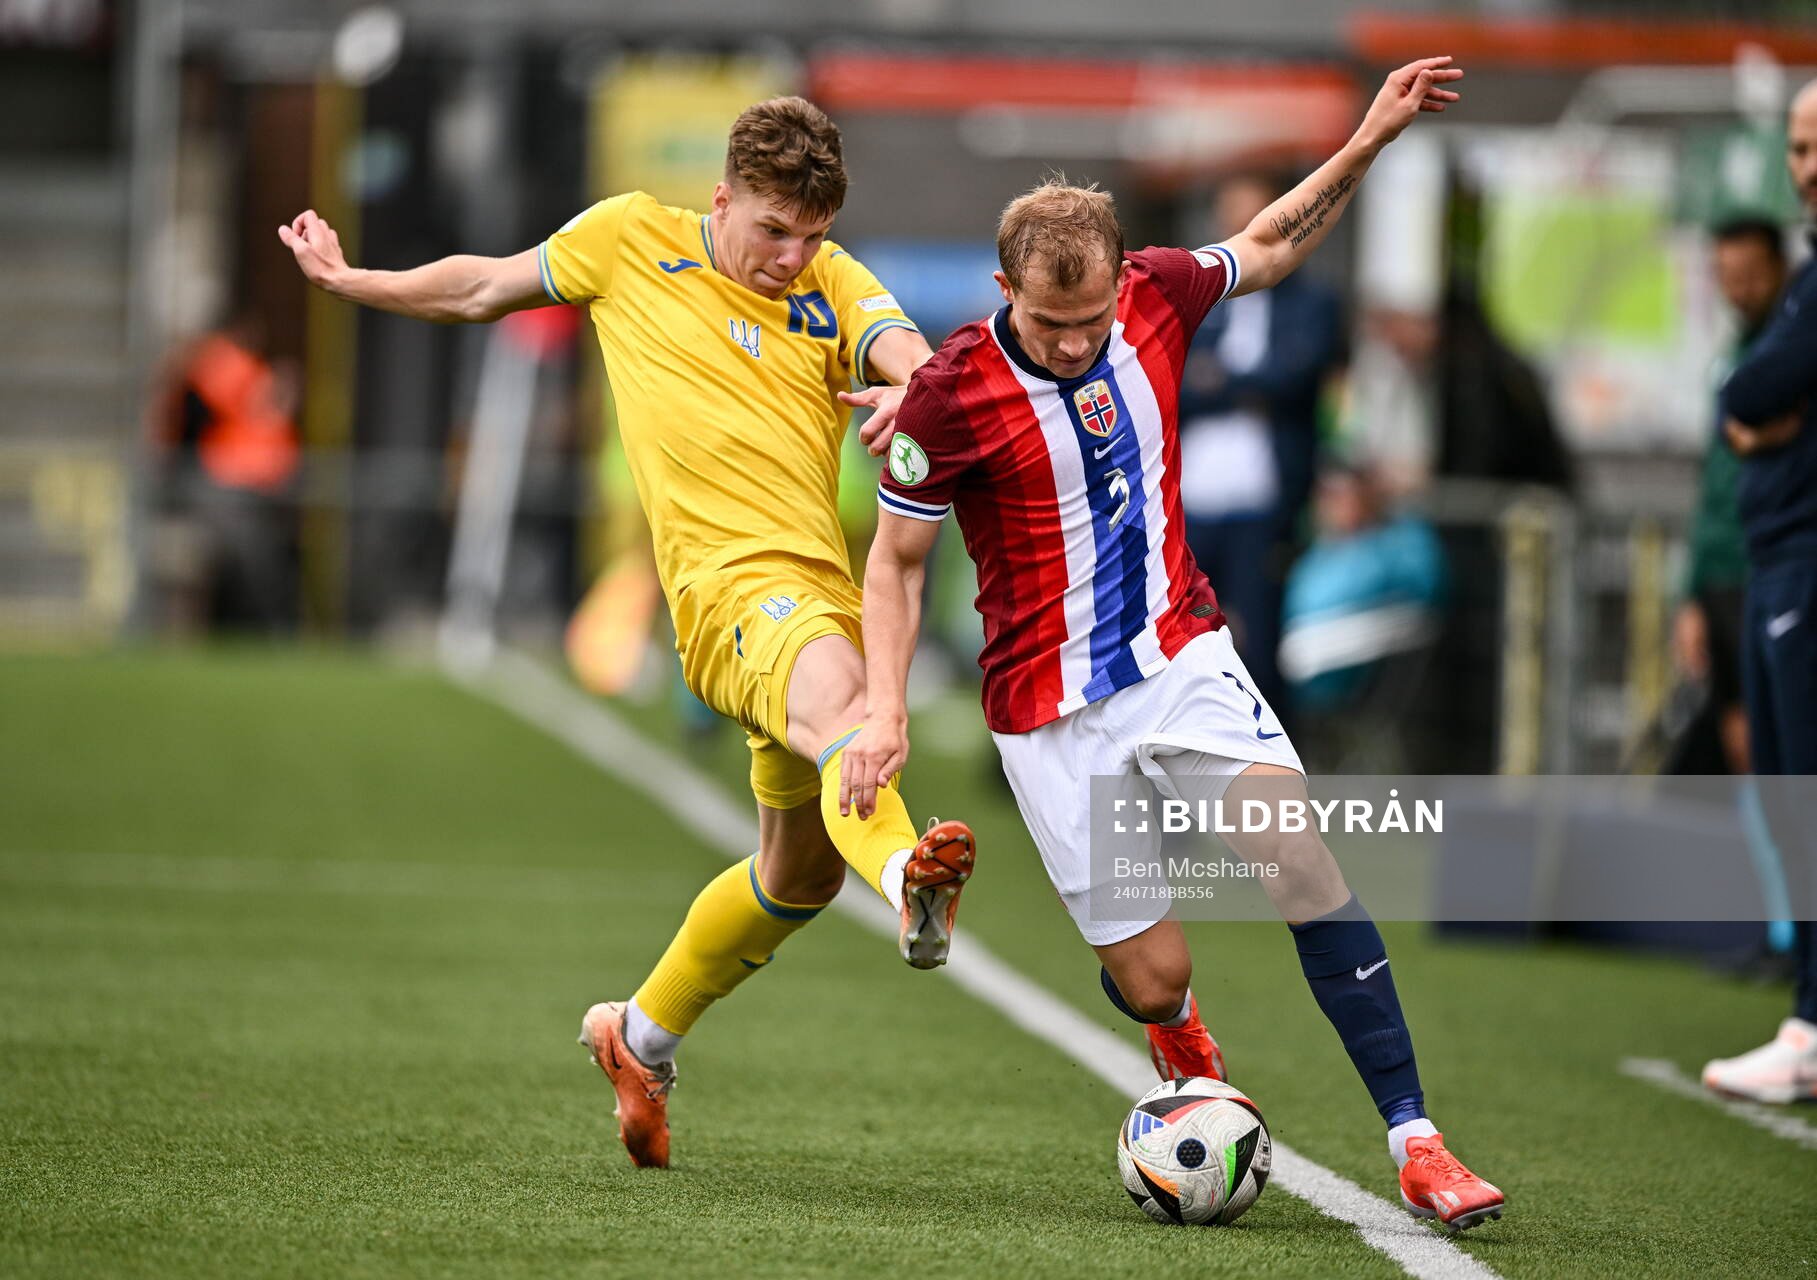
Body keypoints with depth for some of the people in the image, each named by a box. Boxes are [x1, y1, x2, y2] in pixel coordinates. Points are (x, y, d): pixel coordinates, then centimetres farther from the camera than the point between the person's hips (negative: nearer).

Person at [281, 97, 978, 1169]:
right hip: (732, 579, -5)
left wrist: (913, 392, -32)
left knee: (801, 874, 17)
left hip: (828, 589, 5)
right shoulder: (629, 239, 8)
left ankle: (643, 1036, 40)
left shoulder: (835, 284, 12)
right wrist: (349, 281, 31)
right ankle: (910, 876, -71)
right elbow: (486, 288, 24)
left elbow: (921, 361, -8)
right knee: (836, 704, -38)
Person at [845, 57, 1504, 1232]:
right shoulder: (952, 396, -18)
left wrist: (1367, 145, 5)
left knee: (1301, 856, -20)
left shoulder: (1157, 296, -6)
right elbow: (896, 559, -5)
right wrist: (887, 710, -16)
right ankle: (1186, 1048, 37)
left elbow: (1268, 248, 16)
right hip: (1054, 712, -3)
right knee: (1153, 980, -4)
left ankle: (1414, 1140, -18)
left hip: (1182, 655, 3)